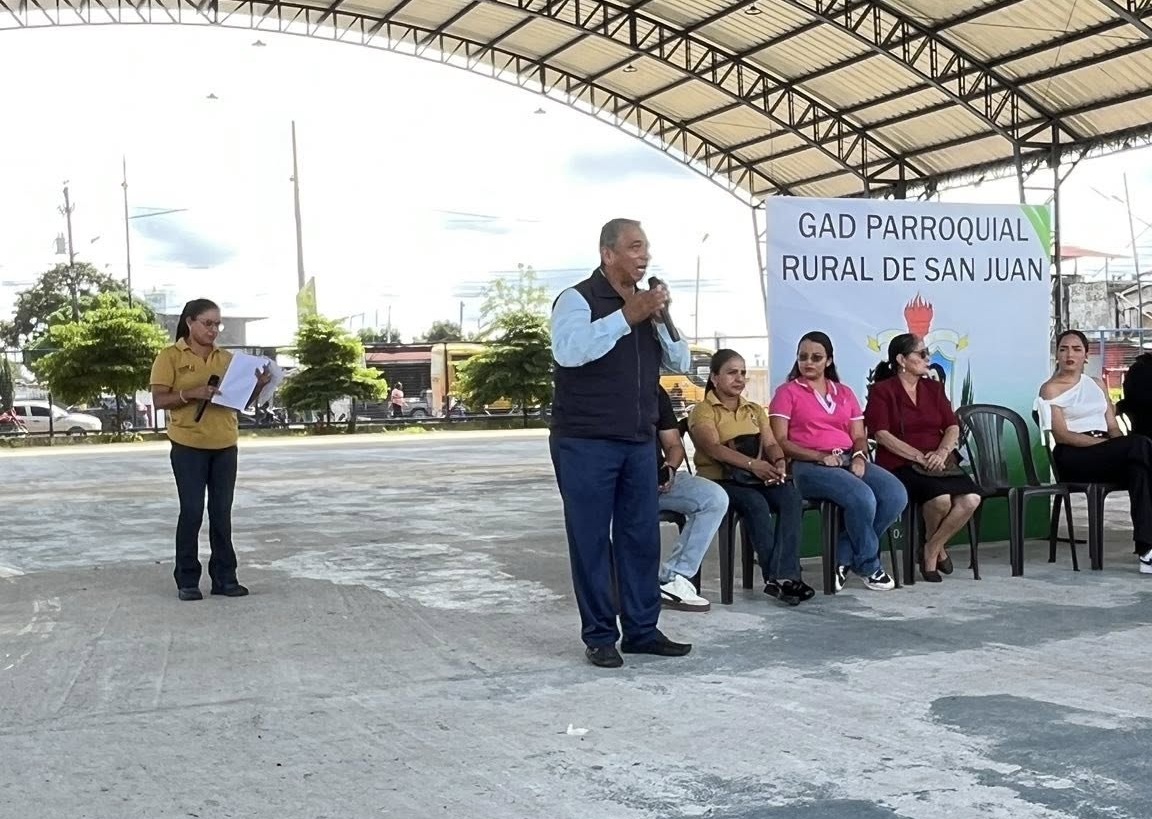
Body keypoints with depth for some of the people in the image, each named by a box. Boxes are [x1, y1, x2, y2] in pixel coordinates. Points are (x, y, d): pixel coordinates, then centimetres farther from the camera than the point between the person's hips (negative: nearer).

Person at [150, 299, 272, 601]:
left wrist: (258, 385, -8)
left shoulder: (227, 358, 11)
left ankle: (224, 577, 13)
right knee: (192, 511, -2)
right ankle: (187, 580, 7)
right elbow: (159, 400, -7)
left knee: (222, 513, 7)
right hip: (188, 446, -4)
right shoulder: (170, 356, -2)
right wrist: (190, 394, -22)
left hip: (225, 446, 4)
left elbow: (242, 400, 12)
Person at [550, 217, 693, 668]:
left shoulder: (647, 305, 14)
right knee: (591, 540, 0)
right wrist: (626, 316, -25)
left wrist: (663, 320, -5)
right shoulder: (578, 299, -7)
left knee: (642, 537, 8)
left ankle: (642, 630, 17)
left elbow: (680, 363, 12)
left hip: (639, 443, 6)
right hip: (585, 444, -6)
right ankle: (599, 636, 8)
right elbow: (569, 351, -25)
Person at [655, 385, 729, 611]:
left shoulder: (656, 393, 15)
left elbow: (674, 445, 15)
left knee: (716, 498, -17)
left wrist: (669, 467, -8)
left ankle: (672, 580, -19)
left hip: (658, 478, 6)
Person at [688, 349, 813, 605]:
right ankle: (776, 576, -31)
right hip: (719, 479, -5)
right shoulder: (703, 411, 3)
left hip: (757, 479, 5)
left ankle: (783, 576, -33)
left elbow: (770, 444, 9)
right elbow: (714, 448, -14)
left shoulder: (755, 410, 24)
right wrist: (752, 464, -27)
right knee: (756, 503, -35)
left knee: (792, 497, -26)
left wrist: (779, 462, -15)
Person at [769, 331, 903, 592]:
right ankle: (869, 565, -7)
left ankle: (843, 557, -8)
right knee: (862, 498, -32)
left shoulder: (844, 393, 23)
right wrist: (820, 456, -15)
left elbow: (859, 436, 17)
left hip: (849, 461, 6)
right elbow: (780, 441, -3)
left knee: (896, 495, -22)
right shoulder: (787, 392, 8)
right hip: (808, 465, -5)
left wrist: (859, 457, -7)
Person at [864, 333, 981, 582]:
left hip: (940, 463, 5)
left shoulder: (934, 388, 20)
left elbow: (952, 426, 11)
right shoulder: (882, 391, 2)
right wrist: (920, 456, -17)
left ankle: (931, 551, -3)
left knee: (971, 499, -24)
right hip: (901, 465, -5)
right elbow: (882, 435, -9)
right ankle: (938, 548, 1)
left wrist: (942, 452, -11)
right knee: (940, 498, -33)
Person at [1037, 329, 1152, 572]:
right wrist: (1103, 442, -18)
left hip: (1105, 454, 5)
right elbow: (1061, 435, -6)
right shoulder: (1050, 388, 6)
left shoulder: (1097, 384, 25)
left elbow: (1113, 427, 16)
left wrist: (1120, 443, -8)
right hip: (1072, 457, -5)